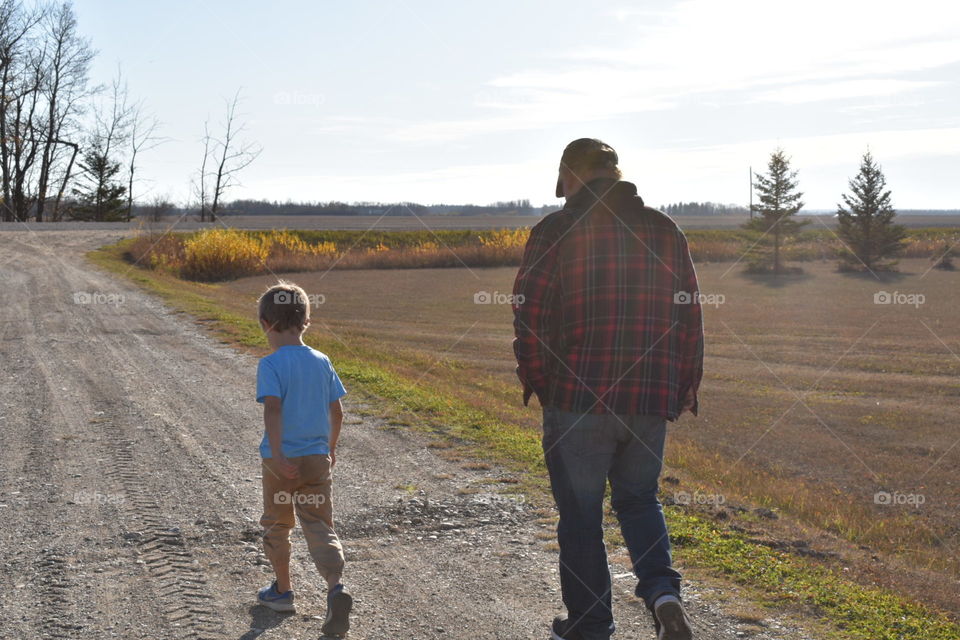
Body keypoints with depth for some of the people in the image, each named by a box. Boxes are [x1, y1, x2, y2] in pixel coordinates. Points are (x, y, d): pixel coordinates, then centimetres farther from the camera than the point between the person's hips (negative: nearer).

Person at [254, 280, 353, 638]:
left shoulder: (271, 365, -11)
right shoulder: (322, 362, 4)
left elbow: (272, 410, -23)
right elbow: (336, 412, 9)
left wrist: (277, 455, -25)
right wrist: (330, 448, 22)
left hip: (282, 459, -3)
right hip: (318, 458, 3)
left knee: (276, 525, 16)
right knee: (320, 527, 2)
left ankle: (282, 592, 30)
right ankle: (336, 587, -19)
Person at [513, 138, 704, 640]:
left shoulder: (556, 230, -5)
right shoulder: (665, 230, 7)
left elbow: (529, 312, -7)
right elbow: (689, 314, 8)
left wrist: (535, 379, 6)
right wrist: (686, 385, 17)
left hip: (577, 398, -4)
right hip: (652, 400, 4)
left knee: (580, 512, 10)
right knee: (638, 500, 21)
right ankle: (662, 592, -1)